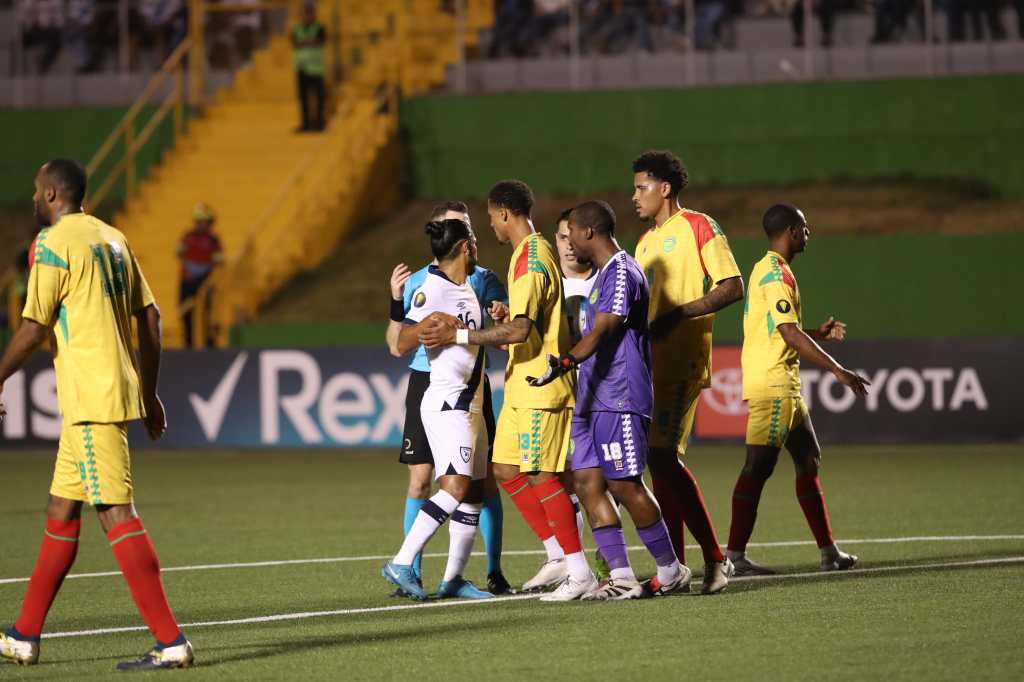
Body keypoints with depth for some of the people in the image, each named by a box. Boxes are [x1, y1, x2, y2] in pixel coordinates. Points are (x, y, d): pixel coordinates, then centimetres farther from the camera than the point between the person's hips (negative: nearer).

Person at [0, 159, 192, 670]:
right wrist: (149, 394, 21)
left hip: (90, 399, -9)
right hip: (120, 393, 9)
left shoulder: (53, 242, -9)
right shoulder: (112, 239, 15)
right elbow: (150, 318, 15)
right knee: (61, 510, 15)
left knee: (115, 514, -11)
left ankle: (170, 642, -16)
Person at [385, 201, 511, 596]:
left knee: (484, 478, -1)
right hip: (425, 384, 0)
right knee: (420, 480, -2)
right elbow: (397, 347, 3)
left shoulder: (483, 280, 5)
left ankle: (494, 572, 6)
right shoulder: (415, 282, 6)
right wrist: (397, 302, -10)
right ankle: (411, 573, 4)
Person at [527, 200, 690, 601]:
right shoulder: (603, 274, 20)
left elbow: (601, 331, -25)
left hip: (620, 400, -10)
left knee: (625, 485, -8)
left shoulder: (622, 273, -12)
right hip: (593, 400, 10)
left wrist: (565, 363, -38)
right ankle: (621, 578, -2)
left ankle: (671, 571, 5)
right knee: (587, 481, 1)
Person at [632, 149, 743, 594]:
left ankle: (715, 558, -12)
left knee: (662, 455, -16)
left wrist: (679, 314, -19)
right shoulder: (646, 243, 21)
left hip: (682, 364, -8)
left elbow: (732, 287, -12)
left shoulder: (698, 227, -4)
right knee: (660, 461, 6)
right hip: (651, 364, 8)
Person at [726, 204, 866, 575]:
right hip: (772, 386, -11)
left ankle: (828, 551, 17)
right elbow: (790, 334, -21)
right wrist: (838, 370, -20)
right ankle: (734, 555, -12)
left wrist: (819, 334, 22)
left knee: (808, 461, 13)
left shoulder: (767, 270, 19)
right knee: (758, 467, -11)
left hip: (784, 386, 11)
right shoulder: (776, 274, -13)